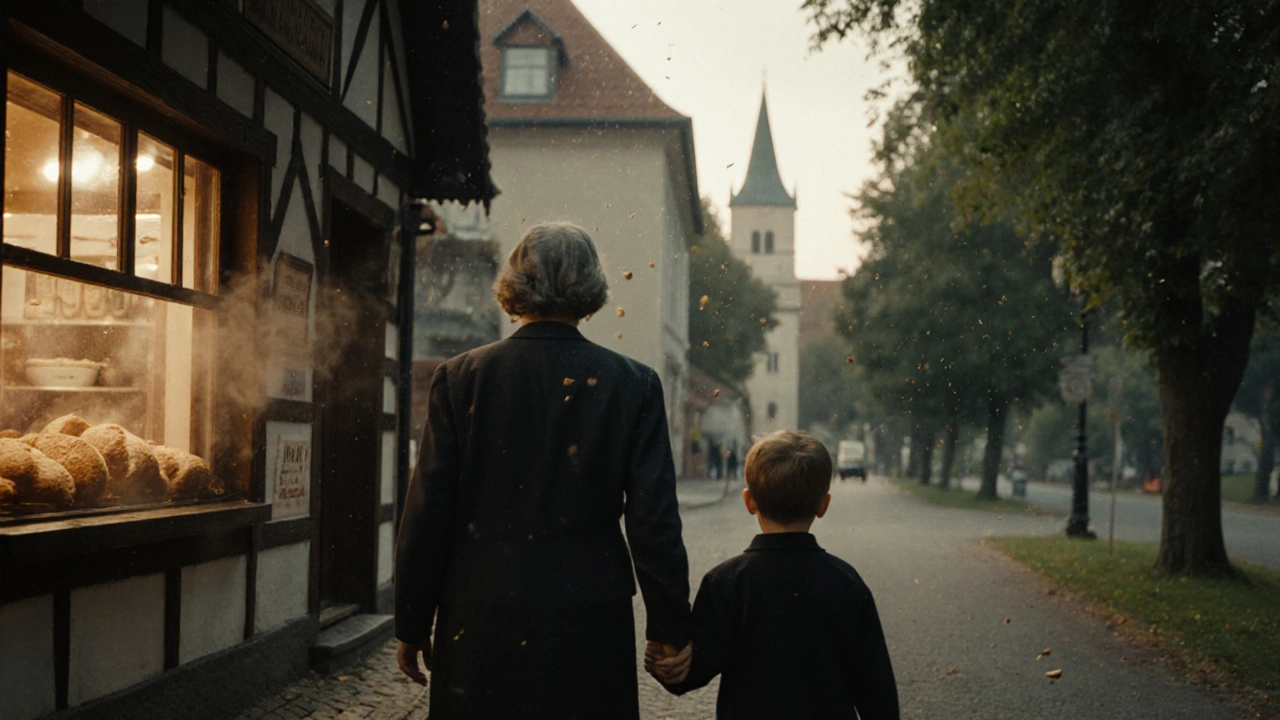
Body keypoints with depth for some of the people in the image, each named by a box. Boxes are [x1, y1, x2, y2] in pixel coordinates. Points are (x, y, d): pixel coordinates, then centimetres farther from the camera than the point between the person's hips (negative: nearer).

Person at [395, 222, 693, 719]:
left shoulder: (459, 378, -3)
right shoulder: (633, 384, -4)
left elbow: (426, 515, -2)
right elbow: (654, 522, -5)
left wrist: (412, 626, 7)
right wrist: (670, 629, 5)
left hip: (479, 626, 1)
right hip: (590, 630, 0)